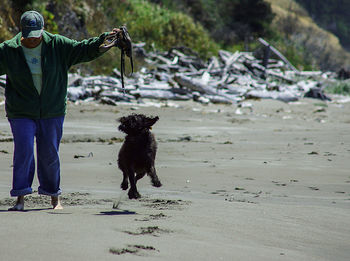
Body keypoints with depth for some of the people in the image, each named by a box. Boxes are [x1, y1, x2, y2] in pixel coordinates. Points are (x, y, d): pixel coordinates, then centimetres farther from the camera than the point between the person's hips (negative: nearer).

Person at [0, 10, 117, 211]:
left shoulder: (58, 46, -3)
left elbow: (84, 50, -2)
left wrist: (105, 39, -13)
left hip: (52, 113, 1)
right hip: (21, 113, -1)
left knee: (49, 155, 5)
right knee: (24, 152, -13)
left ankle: (55, 198, 21)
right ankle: (20, 199, -10)